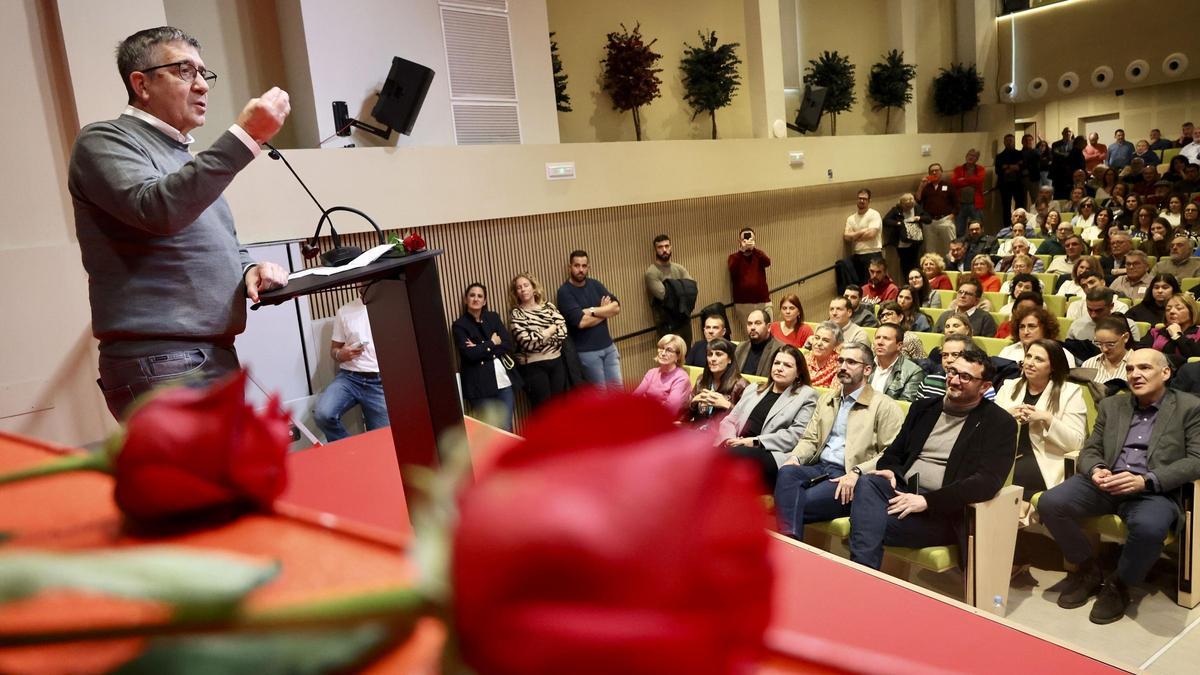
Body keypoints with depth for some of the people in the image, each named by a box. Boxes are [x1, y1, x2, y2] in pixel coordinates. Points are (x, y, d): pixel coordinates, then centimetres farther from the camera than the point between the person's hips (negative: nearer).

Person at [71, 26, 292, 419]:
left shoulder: (187, 158, 23)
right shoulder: (104, 141, -2)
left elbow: (223, 245, 27)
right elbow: (157, 209, -22)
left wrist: (249, 270, 2)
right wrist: (244, 136, -25)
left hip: (217, 357, 8)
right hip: (160, 364, -8)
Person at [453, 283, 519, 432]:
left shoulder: (493, 317, 11)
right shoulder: (459, 325, 0)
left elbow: (508, 344, 0)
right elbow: (470, 354, -13)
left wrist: (481, 349, -9)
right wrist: (492, 343, -4)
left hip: (503, 380, 4)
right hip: (480, 384, -3)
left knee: (506, 429, 7)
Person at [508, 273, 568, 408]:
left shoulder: (549, 306, 8)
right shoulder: (516, 313, -3)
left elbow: (563, 331, -4)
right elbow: (526, 341, -18)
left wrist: (538, 338, -10)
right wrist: (550, 330, -8)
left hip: (557, 362, 4)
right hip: (533, 367, -4)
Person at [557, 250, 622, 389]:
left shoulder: (595, 284, 8)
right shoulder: (564, 291, -10)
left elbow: (616, 307, -2)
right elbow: (581, 322, -21)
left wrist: (592, 311, -17)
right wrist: (605, 311, -6)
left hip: (608, 346, 5)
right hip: (587, 352, -5)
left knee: (618, 388, 9)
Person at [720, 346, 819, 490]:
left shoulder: (806, 395, 12)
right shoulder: (752, 390, 29)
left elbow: (796, 435, -3)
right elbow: (729, 421, 24)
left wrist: (755, 441, -9)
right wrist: (730, 439, -1)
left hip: (771, 455, -4)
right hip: (739, 449, 4)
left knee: (738, 454, -38)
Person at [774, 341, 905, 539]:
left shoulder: (884, 406, 3)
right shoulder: (826, 399, 23)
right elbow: (809, 439, 20)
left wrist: (857, 472, -19)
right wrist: (795, 457, -3)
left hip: (850, 478, -5)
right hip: (819, 468, 5)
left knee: (800, 503, -33)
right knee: (787, 472, -30)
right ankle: (789, 542, -36)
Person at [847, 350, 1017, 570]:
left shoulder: (1000, 423, 1)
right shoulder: (924, 408, 18)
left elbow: (988, 482, -12)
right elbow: (894, 452, 24)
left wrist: (927, 501, -20)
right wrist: (889, 470, -3)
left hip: (944, 511, -5)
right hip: (903, 494, 5)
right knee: (867, 483, -29)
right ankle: (862, 571, -33)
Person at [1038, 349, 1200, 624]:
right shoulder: (1111, 405, 18)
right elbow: (1090, 449, 15)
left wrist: (1145, 481, -20)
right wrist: (1096, 469, -11)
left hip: (1155, 491, -4)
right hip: (1104, 484, 4)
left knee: (1148, 527, -38)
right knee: (1050, 503, -23)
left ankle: (1119, 584, -6)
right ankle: (1088, 569, 3)